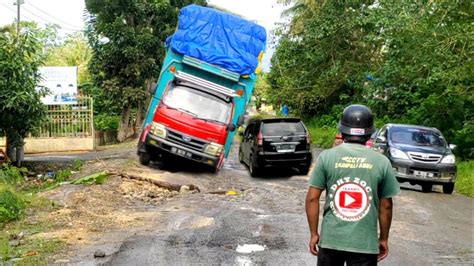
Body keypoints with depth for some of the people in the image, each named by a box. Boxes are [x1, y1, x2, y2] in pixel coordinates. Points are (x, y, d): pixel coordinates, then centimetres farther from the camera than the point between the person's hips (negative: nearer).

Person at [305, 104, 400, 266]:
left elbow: (312, 198, -5)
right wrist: (384, 238, 15)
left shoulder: (326, 157, -5)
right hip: (365, 243, 0)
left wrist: (313, 233, 5)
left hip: (330, 239, 1)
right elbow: (385, 206, 3)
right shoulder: (382, 162, -4)